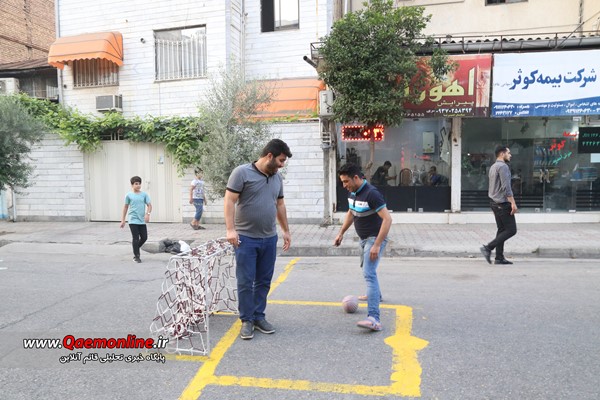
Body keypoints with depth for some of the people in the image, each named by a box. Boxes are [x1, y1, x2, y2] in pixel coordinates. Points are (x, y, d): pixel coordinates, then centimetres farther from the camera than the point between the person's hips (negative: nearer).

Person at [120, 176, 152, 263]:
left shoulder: (144, 195, 4)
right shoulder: (129, 195, 2)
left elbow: (149, 205, 1)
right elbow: (126, 207, 9)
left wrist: (147, 214, -18)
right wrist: (123, 220, 9)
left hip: (142, 220, 2)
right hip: (133, 220, -2)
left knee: (144, 237, 5)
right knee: (135, 238, -2)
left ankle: (136, 249, 31)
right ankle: (136, 256, 9)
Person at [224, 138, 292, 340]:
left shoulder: (277, 178, 11)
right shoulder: (242, 172, -8)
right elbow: (229, 201, -11)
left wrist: (286, 231, 19)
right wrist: (230, 229, -19)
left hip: (269, 238, 6)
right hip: (246, 238, -6)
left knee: (264, 281, 11)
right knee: (245, 282, 1)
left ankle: (259, 317, 24)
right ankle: (247, 320, 15)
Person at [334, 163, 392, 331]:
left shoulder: (371, 193, -25)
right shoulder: (353, 192, 3)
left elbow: (387, 219, -28)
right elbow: (351, 213, 20)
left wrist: (377, 245, -31)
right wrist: (341, 233, 15)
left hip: (375, 238, -9)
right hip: (364, 238, 9)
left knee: (369, 273, -21)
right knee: (367, 268, 27)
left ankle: (374, 319, -27)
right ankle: (375, 295, 54)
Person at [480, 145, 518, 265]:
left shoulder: (493, 167, 17)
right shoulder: (503, 166, -14)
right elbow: (506, 187, -21)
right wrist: (513, 203, -21)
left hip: (494, 202, 10)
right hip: (503, 203, -10)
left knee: (502, 229, 10)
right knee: (511, 230, -5)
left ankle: (499, 258, 10)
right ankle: (488, 248, -9)